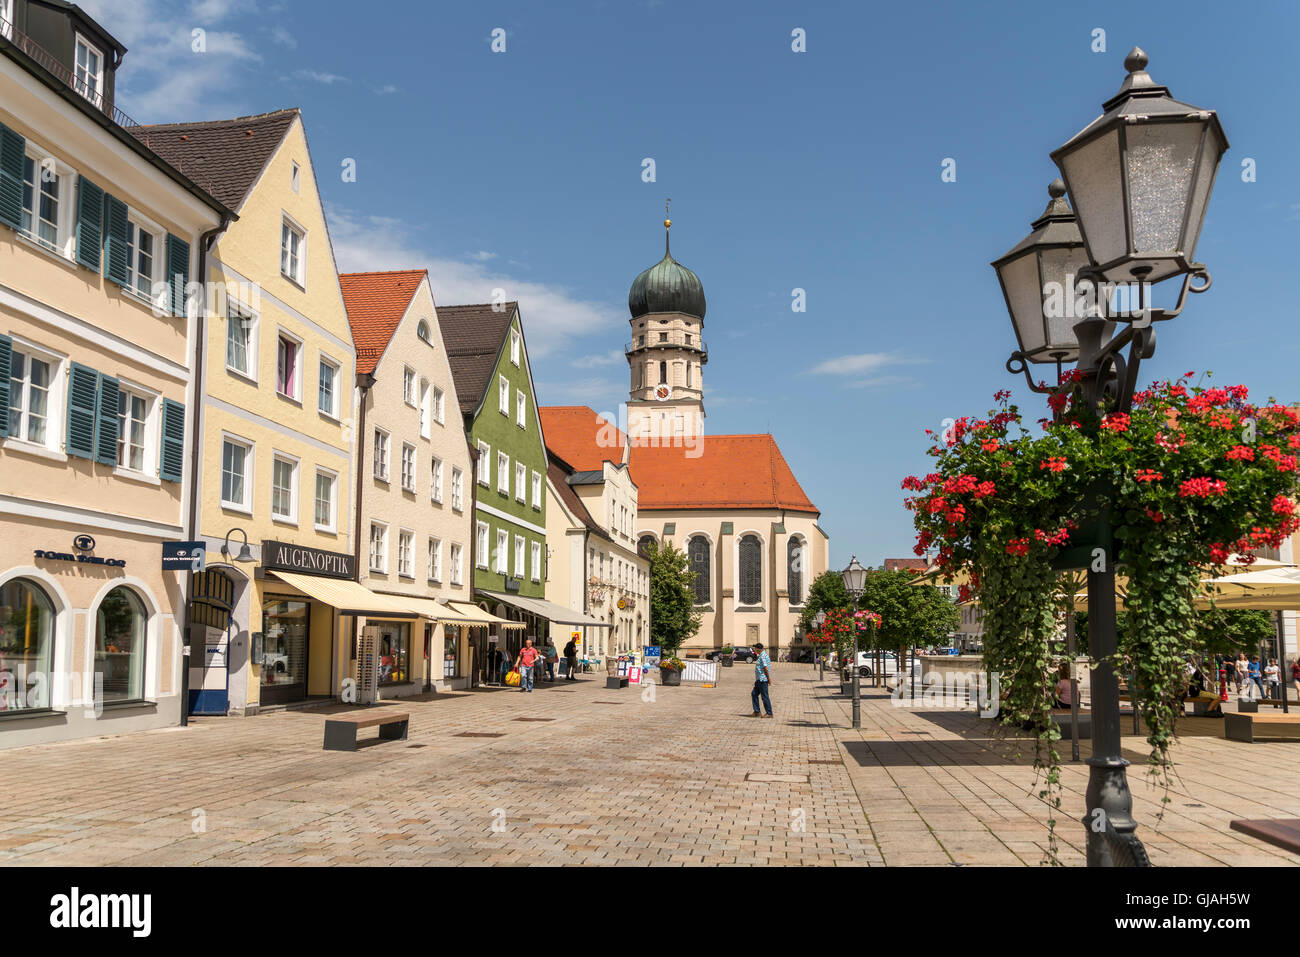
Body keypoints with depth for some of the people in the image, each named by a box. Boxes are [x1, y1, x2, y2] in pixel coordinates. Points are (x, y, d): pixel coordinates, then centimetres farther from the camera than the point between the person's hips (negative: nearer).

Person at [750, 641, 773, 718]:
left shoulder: (763, 656, -17)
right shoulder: (762, 655, 15)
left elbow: (766, 668, -22)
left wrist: (769, 679, -19)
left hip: (763, 680, -11)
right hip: (759, 680, 11)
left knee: (765, 696, -4)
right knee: (754, 694, 11)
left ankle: (769, 713, 4)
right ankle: (756, 712, 14)